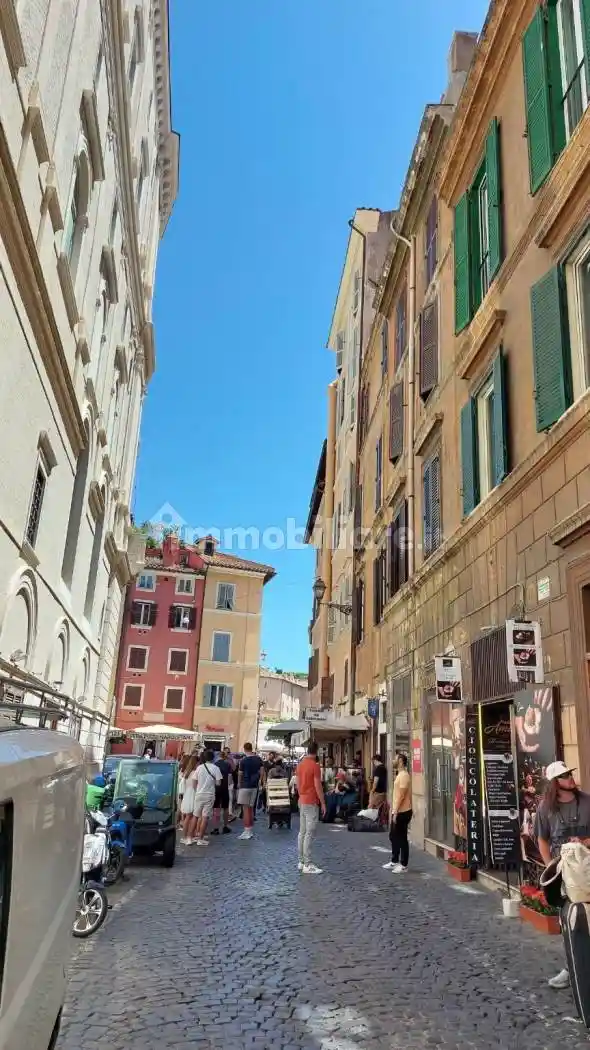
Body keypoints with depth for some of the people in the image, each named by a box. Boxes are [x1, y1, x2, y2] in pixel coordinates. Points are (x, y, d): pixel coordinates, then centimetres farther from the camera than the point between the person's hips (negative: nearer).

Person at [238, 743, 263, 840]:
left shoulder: (244, 760, -12)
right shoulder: (258, 759, 3)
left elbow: (240, 774, -3)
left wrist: (239, 784, 13)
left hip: (245, 786, -6)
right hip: (254, 786, 6)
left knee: (246, 809, -2)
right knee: (251, 808, 13)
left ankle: (247, 831, -3)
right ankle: (250, 831, 18)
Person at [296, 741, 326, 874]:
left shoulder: (300, 764, 8)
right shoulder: (315, 765, -15)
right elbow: (318, 786, -16)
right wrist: (323, 803, -10)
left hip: (302, 801, 8)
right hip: (311, 802, -8)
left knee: (302, 832, 12)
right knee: (309, 834, -7)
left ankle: (301, 861, 17)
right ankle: (307, 865, -6)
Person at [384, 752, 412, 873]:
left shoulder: (404, 775, -17)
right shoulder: (399, 775, 15)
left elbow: (401, 795, -22)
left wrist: (396, 812, -21)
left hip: (402, 812, -10)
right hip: (397, 811, 10)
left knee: (402, 838, -2)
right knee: (393, 836, 17)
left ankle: (403, 865, 6)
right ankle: (394, 861, 27)